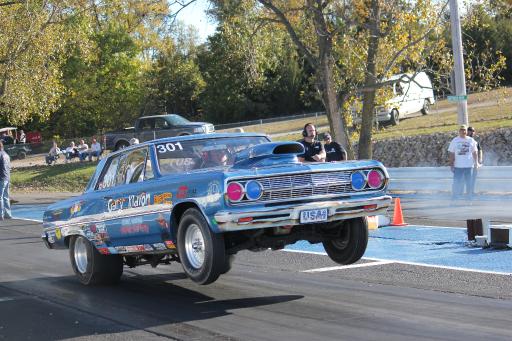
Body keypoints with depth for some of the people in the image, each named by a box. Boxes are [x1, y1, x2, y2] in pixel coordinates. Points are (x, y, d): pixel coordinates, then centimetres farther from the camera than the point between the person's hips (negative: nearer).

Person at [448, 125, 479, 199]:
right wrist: (451, 164, -1)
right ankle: (455, 199, 3)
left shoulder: (471, 140, 8)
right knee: (457, 183, -3)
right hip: (458, 166, -1)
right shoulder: (455, 140, 5)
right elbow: (451, 153, 5)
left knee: (469, 183, 5)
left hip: (469, 166, 1)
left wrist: (476, 162, 2)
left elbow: (474, 152, 10)